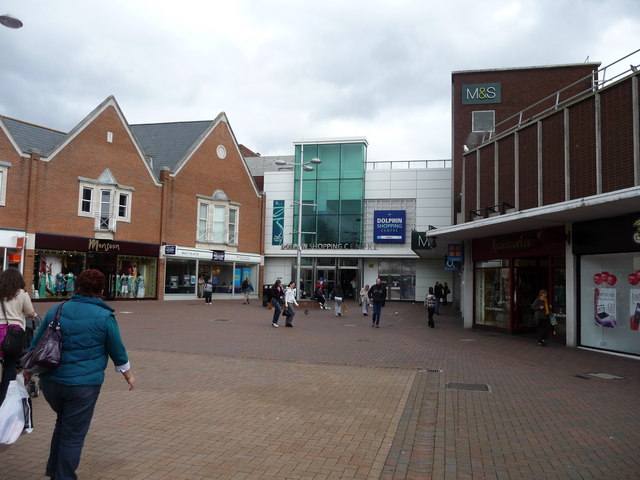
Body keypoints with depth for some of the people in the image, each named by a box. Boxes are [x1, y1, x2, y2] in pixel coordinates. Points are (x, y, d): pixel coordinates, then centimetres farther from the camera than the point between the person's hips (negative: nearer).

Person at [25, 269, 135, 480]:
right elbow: (118, 352, 0)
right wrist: (128, 375, 15)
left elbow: (36, 344, 13)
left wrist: (28, 370, 28)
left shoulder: (56, 310, 5)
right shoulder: (104, 316, -8)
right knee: (74, 433, 7)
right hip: (83, 384, -5)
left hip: (50, 381, 5)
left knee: (62, 423, 26)